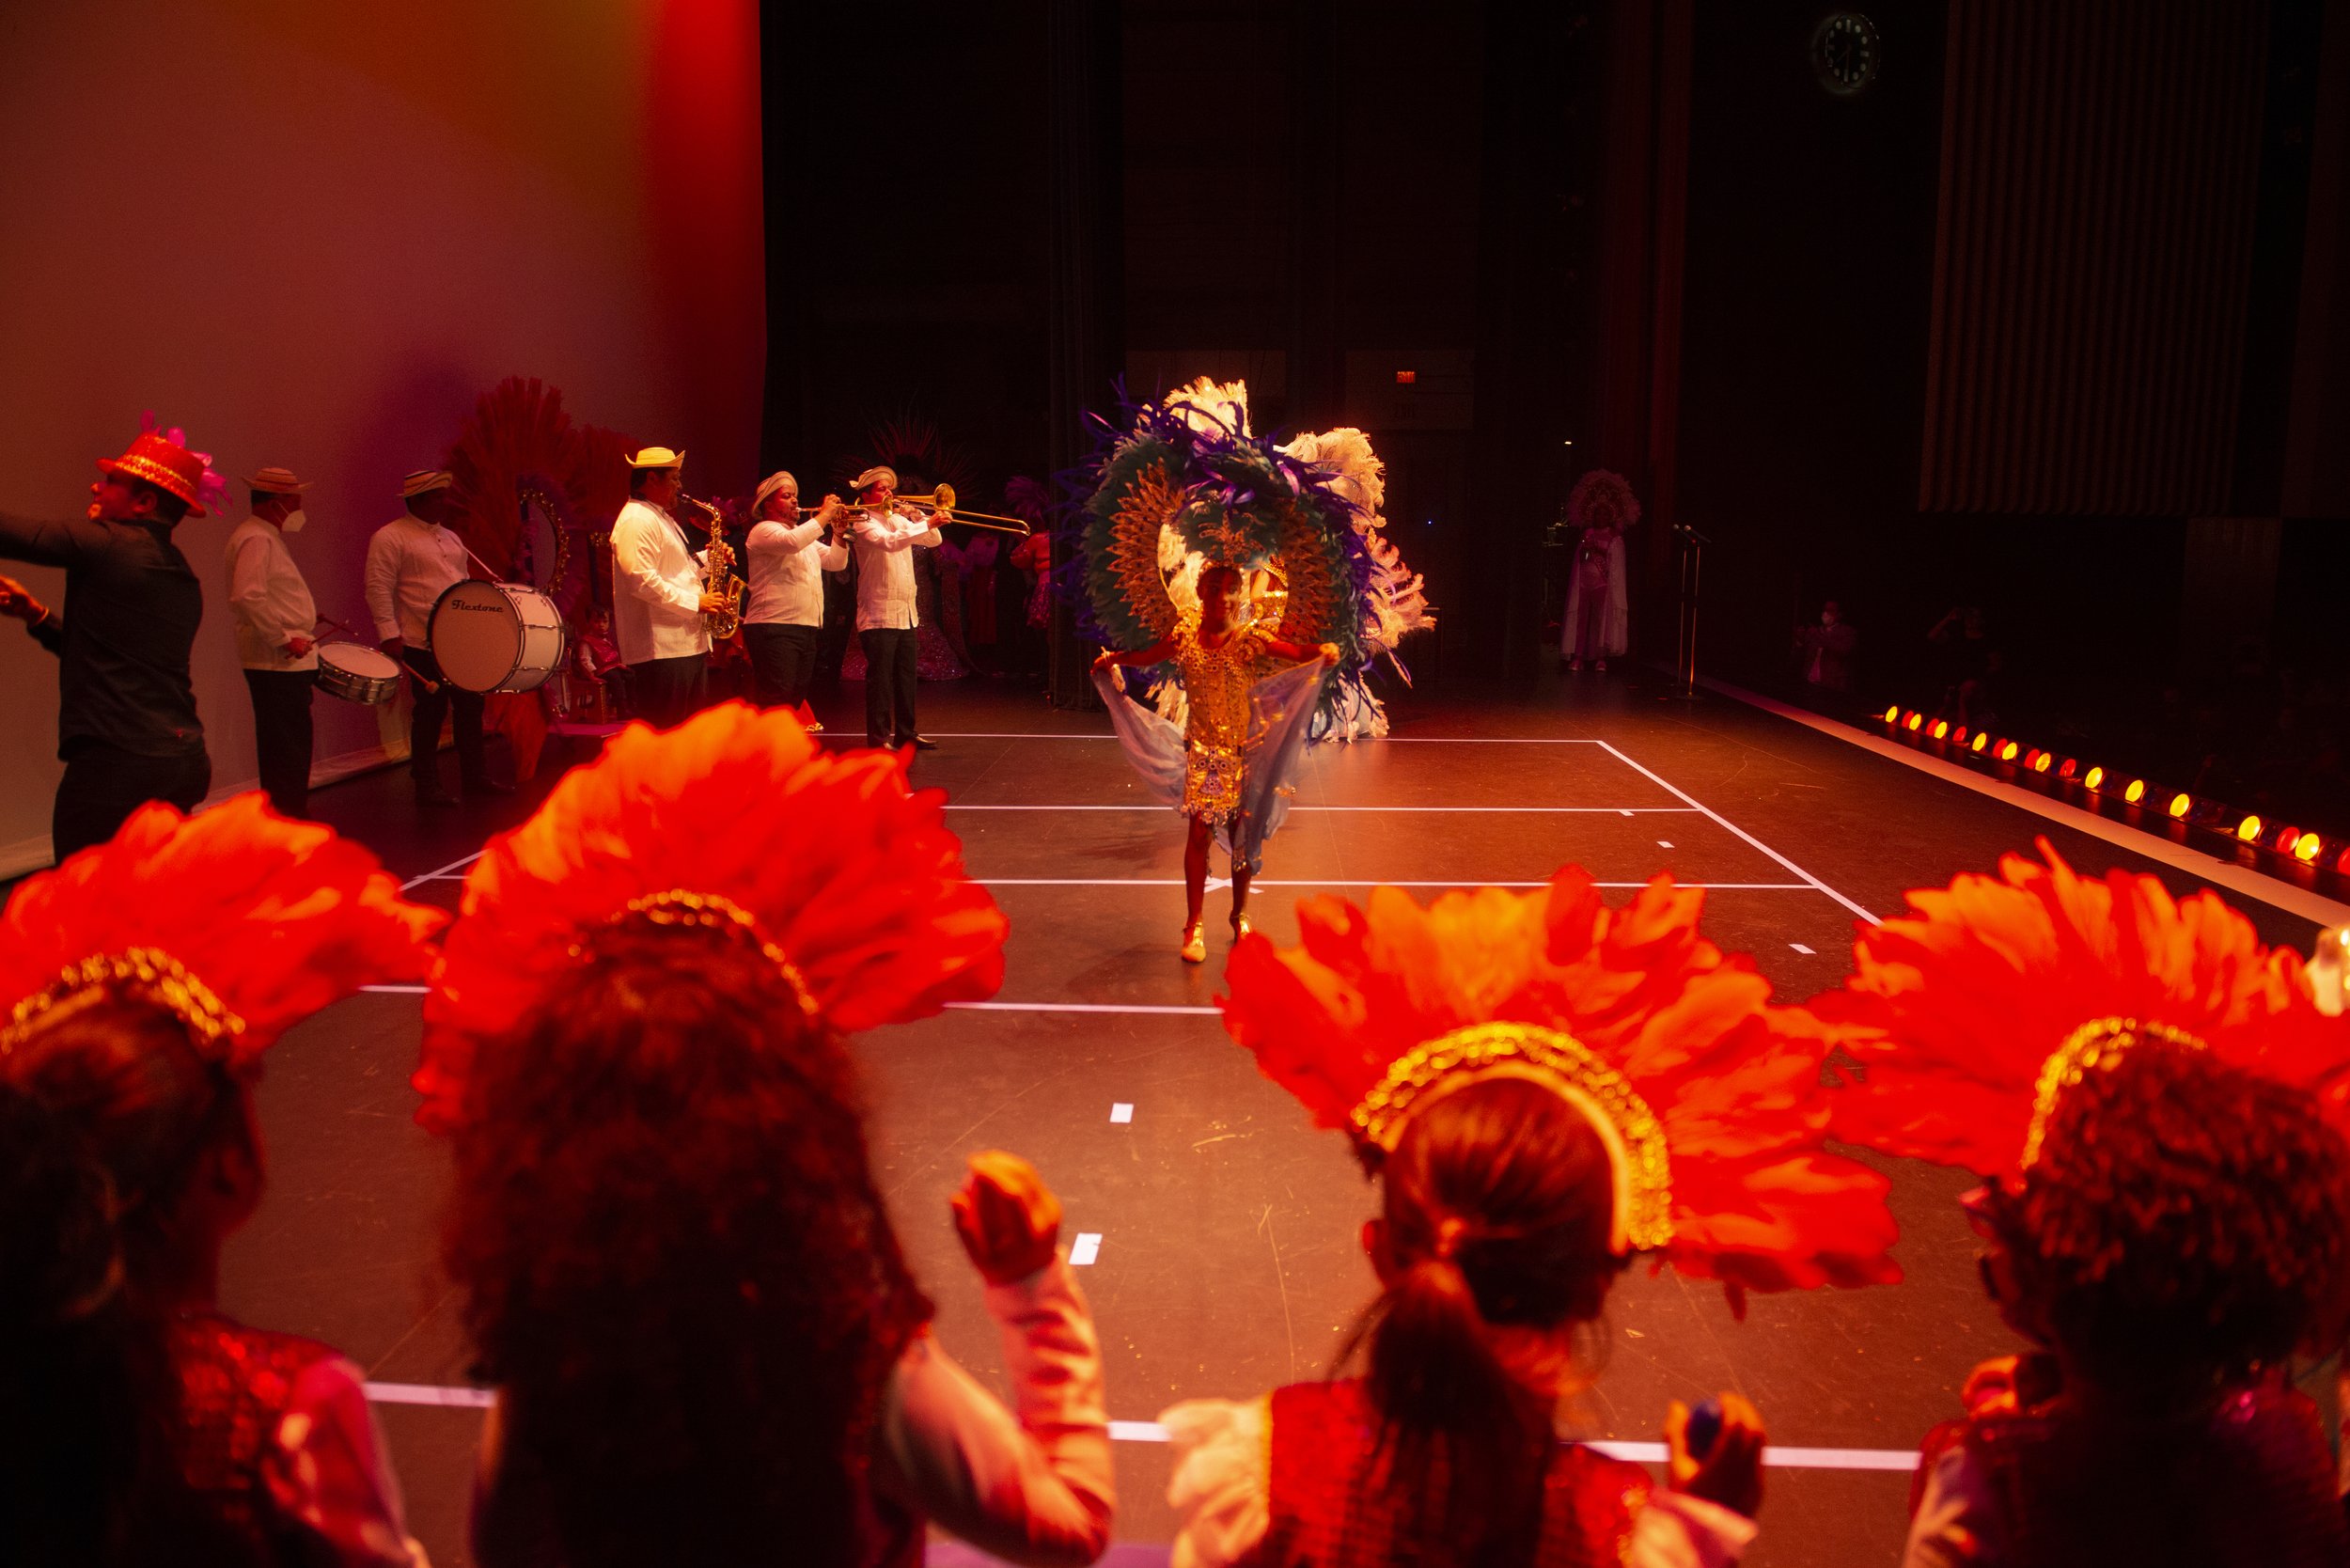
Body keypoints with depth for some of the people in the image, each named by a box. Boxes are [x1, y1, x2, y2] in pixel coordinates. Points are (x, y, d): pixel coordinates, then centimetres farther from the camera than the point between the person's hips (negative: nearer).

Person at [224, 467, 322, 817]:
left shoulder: (268, 536, 20)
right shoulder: (255, 539, -14)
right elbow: (247, 597, -27)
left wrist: (301, 618, 20)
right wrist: (284, 639, -22)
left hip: (284, 661, 11)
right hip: (277, 662, -11)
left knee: (288, 747, 15)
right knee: (288, 747, -9)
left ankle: (288, 813, 22)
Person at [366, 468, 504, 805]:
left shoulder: (450, 537, 17)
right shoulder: (390, 538, -6)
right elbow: (379, 589, -11)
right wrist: (390, 635, -17)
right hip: (422, 643, -7)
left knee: (470, 708, 9)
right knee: (430, 714, -1)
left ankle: (476, 778, 19)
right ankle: (427, 787, 10)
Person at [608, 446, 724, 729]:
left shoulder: (662, 518, 21)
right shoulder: (636, 520, -13)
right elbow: (641, 580, -23)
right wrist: (694, 602, -20)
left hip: (689, 642, 11)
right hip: (661, 647, -11)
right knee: (663, 732, -9)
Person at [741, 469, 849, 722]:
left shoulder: (806, 537, 25)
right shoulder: (763, 531, -3)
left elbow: (836, 562, 22)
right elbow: (791, 542, -24)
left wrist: (839, 533, 4)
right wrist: (825, 514, -16)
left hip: (807, 627, 9)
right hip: (774, 627, -9)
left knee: (796, 700, 10)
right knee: (777, 701, -15)